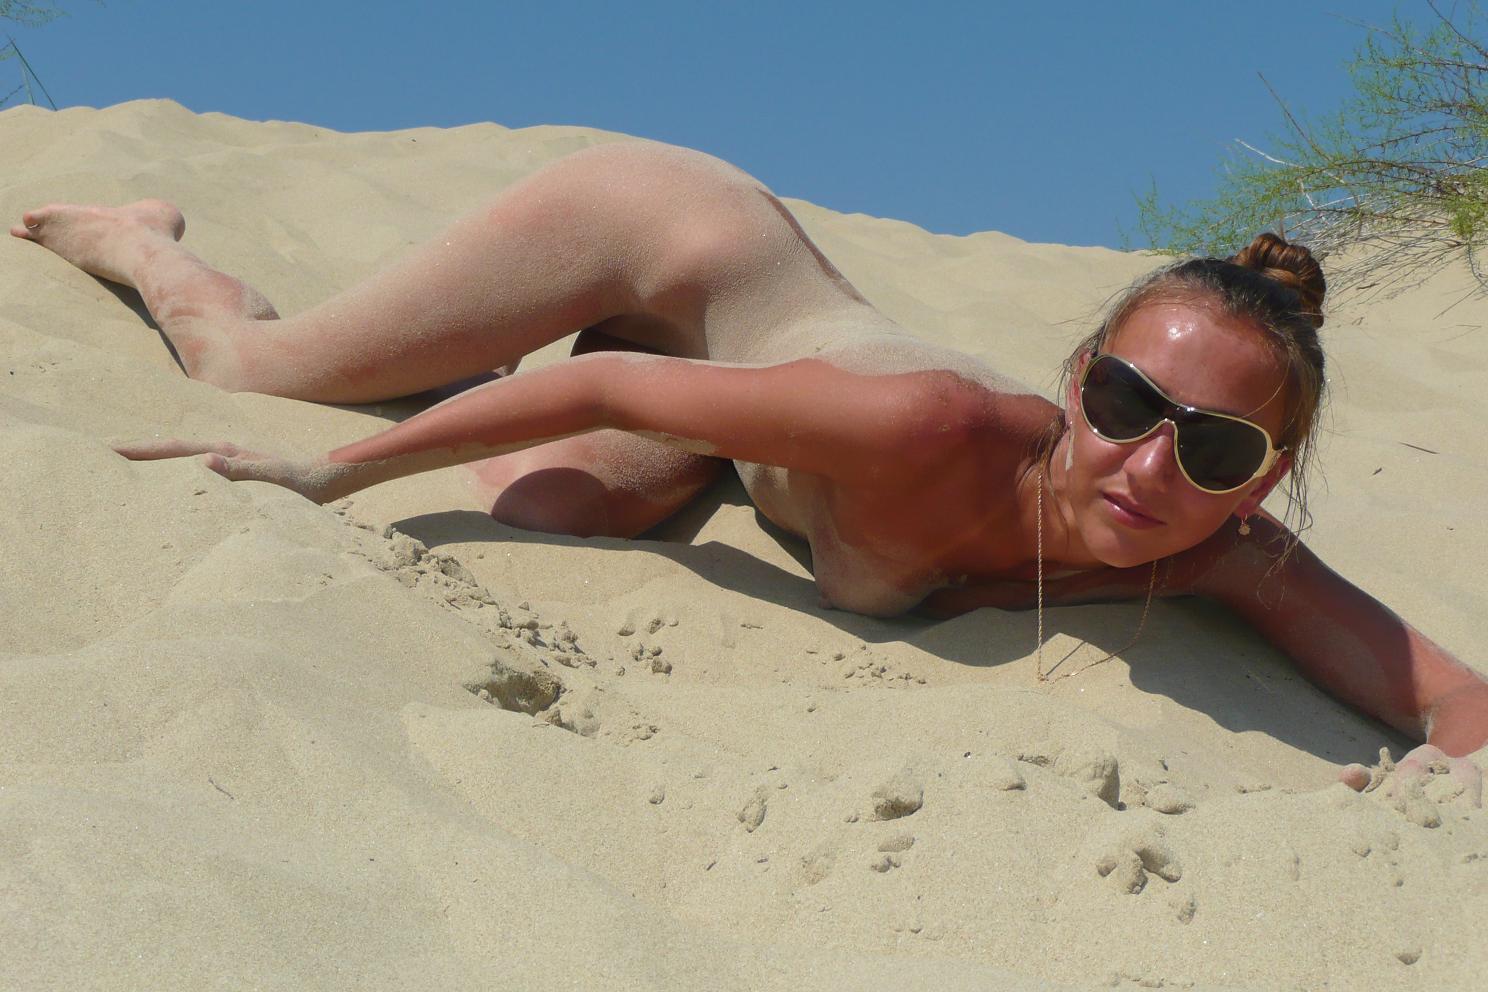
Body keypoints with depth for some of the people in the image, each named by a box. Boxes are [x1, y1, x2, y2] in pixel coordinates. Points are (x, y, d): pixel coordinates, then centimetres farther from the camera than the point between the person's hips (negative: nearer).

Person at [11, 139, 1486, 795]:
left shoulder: (1228, 560, -30)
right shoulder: (937, 432, -44)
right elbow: (607, 387, -33)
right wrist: (335, 475, -25)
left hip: (764, 317, 4)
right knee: (252, 370, 10)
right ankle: (135, 238, 43)